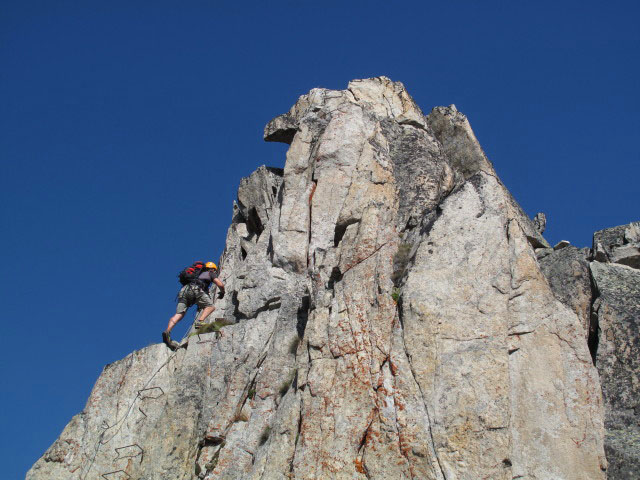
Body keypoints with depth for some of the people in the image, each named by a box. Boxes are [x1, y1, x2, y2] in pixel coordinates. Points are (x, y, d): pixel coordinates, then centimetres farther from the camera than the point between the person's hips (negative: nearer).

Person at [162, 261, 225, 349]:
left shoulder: (200, 273, 43)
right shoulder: (210, 273, 26)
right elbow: (220, 284, 13)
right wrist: (222, 292, 33)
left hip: (184, 290, 5)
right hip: (195, 289, -5)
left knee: (179, 314, -7)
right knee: (210, 306, 2)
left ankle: (167, 331, -28)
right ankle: (200, 321, -25)